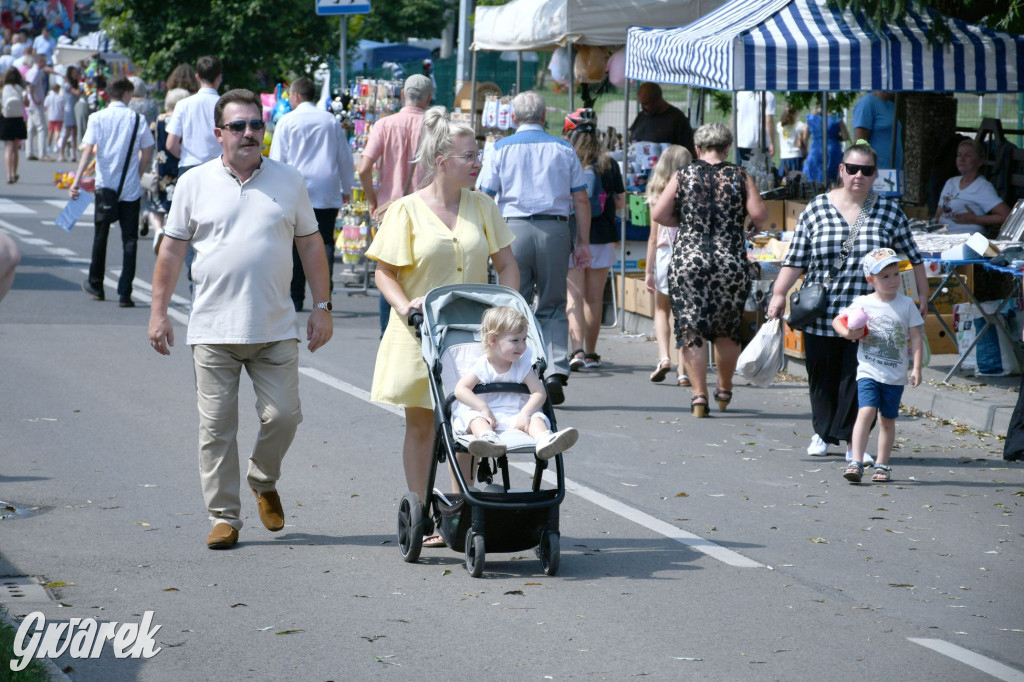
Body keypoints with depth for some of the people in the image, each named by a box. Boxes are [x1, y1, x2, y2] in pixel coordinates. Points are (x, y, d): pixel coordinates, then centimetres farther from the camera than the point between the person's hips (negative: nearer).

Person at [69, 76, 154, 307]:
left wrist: (78, 179, -17)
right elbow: (147, 154, -1)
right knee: (129, 240, 1)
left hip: (104, 186, 1)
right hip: (131, 189, -1)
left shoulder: (97, 118, -3)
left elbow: (88, 149, -12)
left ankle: (95, 285, 30)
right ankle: (124, 293, -5)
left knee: (101, 236, 17)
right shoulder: (137, 119, -2)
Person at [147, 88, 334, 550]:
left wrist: (322, 307, 5)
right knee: (217, 426, 0)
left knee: (283, 415, -3)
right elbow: (172, 251, 7)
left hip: (275, 330, 1)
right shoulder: (195, 184, 5)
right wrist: (158, 312, 2)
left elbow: (311, 247, 11)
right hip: (213, 331, -1)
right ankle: (223, 516, 9)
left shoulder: (289, 182, 8)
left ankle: (263, 481, 26)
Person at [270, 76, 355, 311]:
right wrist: (346, 189, 25)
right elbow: (345, 158, 14)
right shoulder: (331, 121, 8)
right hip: (328, 193, 2)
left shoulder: (287, 121, 0)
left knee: (296, 245, 4)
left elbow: (276, 159, 1)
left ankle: (296, 298, 4)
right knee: (325, 243, 0)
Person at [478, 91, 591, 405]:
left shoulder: (500, 149, 6)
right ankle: (556, 370, -8)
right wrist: (583, 242, 13)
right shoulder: (563, 149, 10)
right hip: (555, 229, 1)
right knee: (552, 306, 8)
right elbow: (581, 199, 8)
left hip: (514, 229, -1)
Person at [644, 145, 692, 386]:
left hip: (665, 257, -1)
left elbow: (653, 238, -2)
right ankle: (682, 371, 3)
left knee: (662, 310, 17)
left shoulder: (659, 195, -4)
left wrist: (648, 270, 3)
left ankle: (664, 356, -5)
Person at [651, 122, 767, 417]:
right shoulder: (740, 177, 1)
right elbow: (760, 215, -8)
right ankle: (724, 390, 28)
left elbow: (658, 215, -2)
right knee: (726, 330, 16)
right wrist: (734, 217, 12)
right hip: (731, 263, 1)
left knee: (690, 330, 2)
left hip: (688, 260, -1)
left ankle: (699, 395, -6)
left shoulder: (683, 177, 2)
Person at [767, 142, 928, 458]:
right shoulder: (816, 209, 4)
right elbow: (795, 260, 5)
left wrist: (922, 296, 13)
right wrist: (779, 294, -1)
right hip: (820, 315, 1)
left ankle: (854, 440, 7)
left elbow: (912, 259, 13)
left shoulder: (890, 213, 5)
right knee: (823, 376, 9)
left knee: (859, 378, -4)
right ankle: (823, 433, 27)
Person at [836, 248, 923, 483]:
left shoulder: (906, 305, 1)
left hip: (895, 375, 2)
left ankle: (882, 465, 20)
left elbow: (916, 338, 3)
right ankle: (856, 462, -22)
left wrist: (916, 368, -5)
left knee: (888, 419, 9)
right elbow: (837, 321, 14)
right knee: (866, 411, -18)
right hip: (868, 372, -1)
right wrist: (847, 333, -7)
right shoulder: (862, 304, 1)